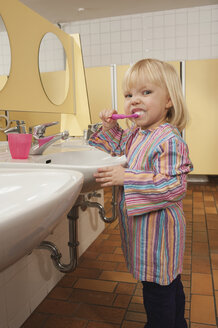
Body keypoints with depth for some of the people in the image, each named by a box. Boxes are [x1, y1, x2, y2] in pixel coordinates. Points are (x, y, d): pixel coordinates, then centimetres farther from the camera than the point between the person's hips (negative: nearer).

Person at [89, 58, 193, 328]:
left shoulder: (169, 139, -24)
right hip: (140, 224, 10)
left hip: (157, 227, -9)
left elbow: (173, 185, -28)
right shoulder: (135, 133, 4)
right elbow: (120, 146, 23)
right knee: (168, 281, 27)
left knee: (157, 288, 9)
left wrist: (126, 177, -29)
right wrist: (109, 128, 4)